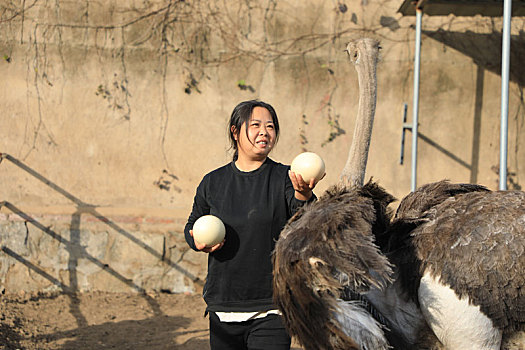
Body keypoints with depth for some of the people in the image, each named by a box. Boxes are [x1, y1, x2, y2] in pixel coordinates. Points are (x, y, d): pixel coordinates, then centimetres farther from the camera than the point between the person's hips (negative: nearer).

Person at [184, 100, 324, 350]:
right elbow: (192, 227, 20)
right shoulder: (213, 182, 6)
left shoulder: (283, 178, -2)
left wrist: (303, 195, -39)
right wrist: (198, 242, -2)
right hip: (222, 306, 3)